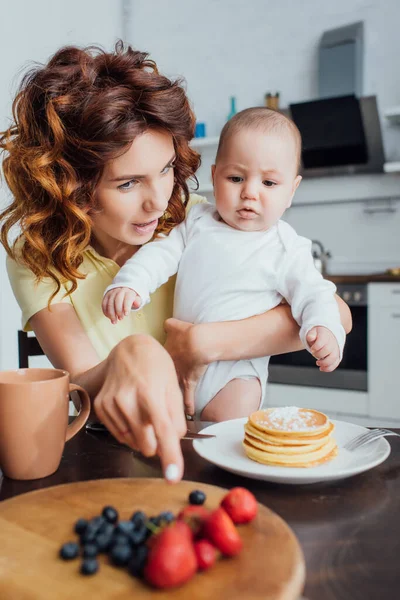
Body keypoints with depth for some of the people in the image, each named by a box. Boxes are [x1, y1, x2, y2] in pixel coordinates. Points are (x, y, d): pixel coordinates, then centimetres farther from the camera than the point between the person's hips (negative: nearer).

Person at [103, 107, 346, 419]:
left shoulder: (286, 248, -6)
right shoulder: (198, 222, 4)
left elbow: (313, 294, -6)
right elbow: (161, 254, 3)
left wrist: (325, 328, -27)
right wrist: (129, 284, -14)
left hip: (237, 370, -4)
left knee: (230, 415, -26)